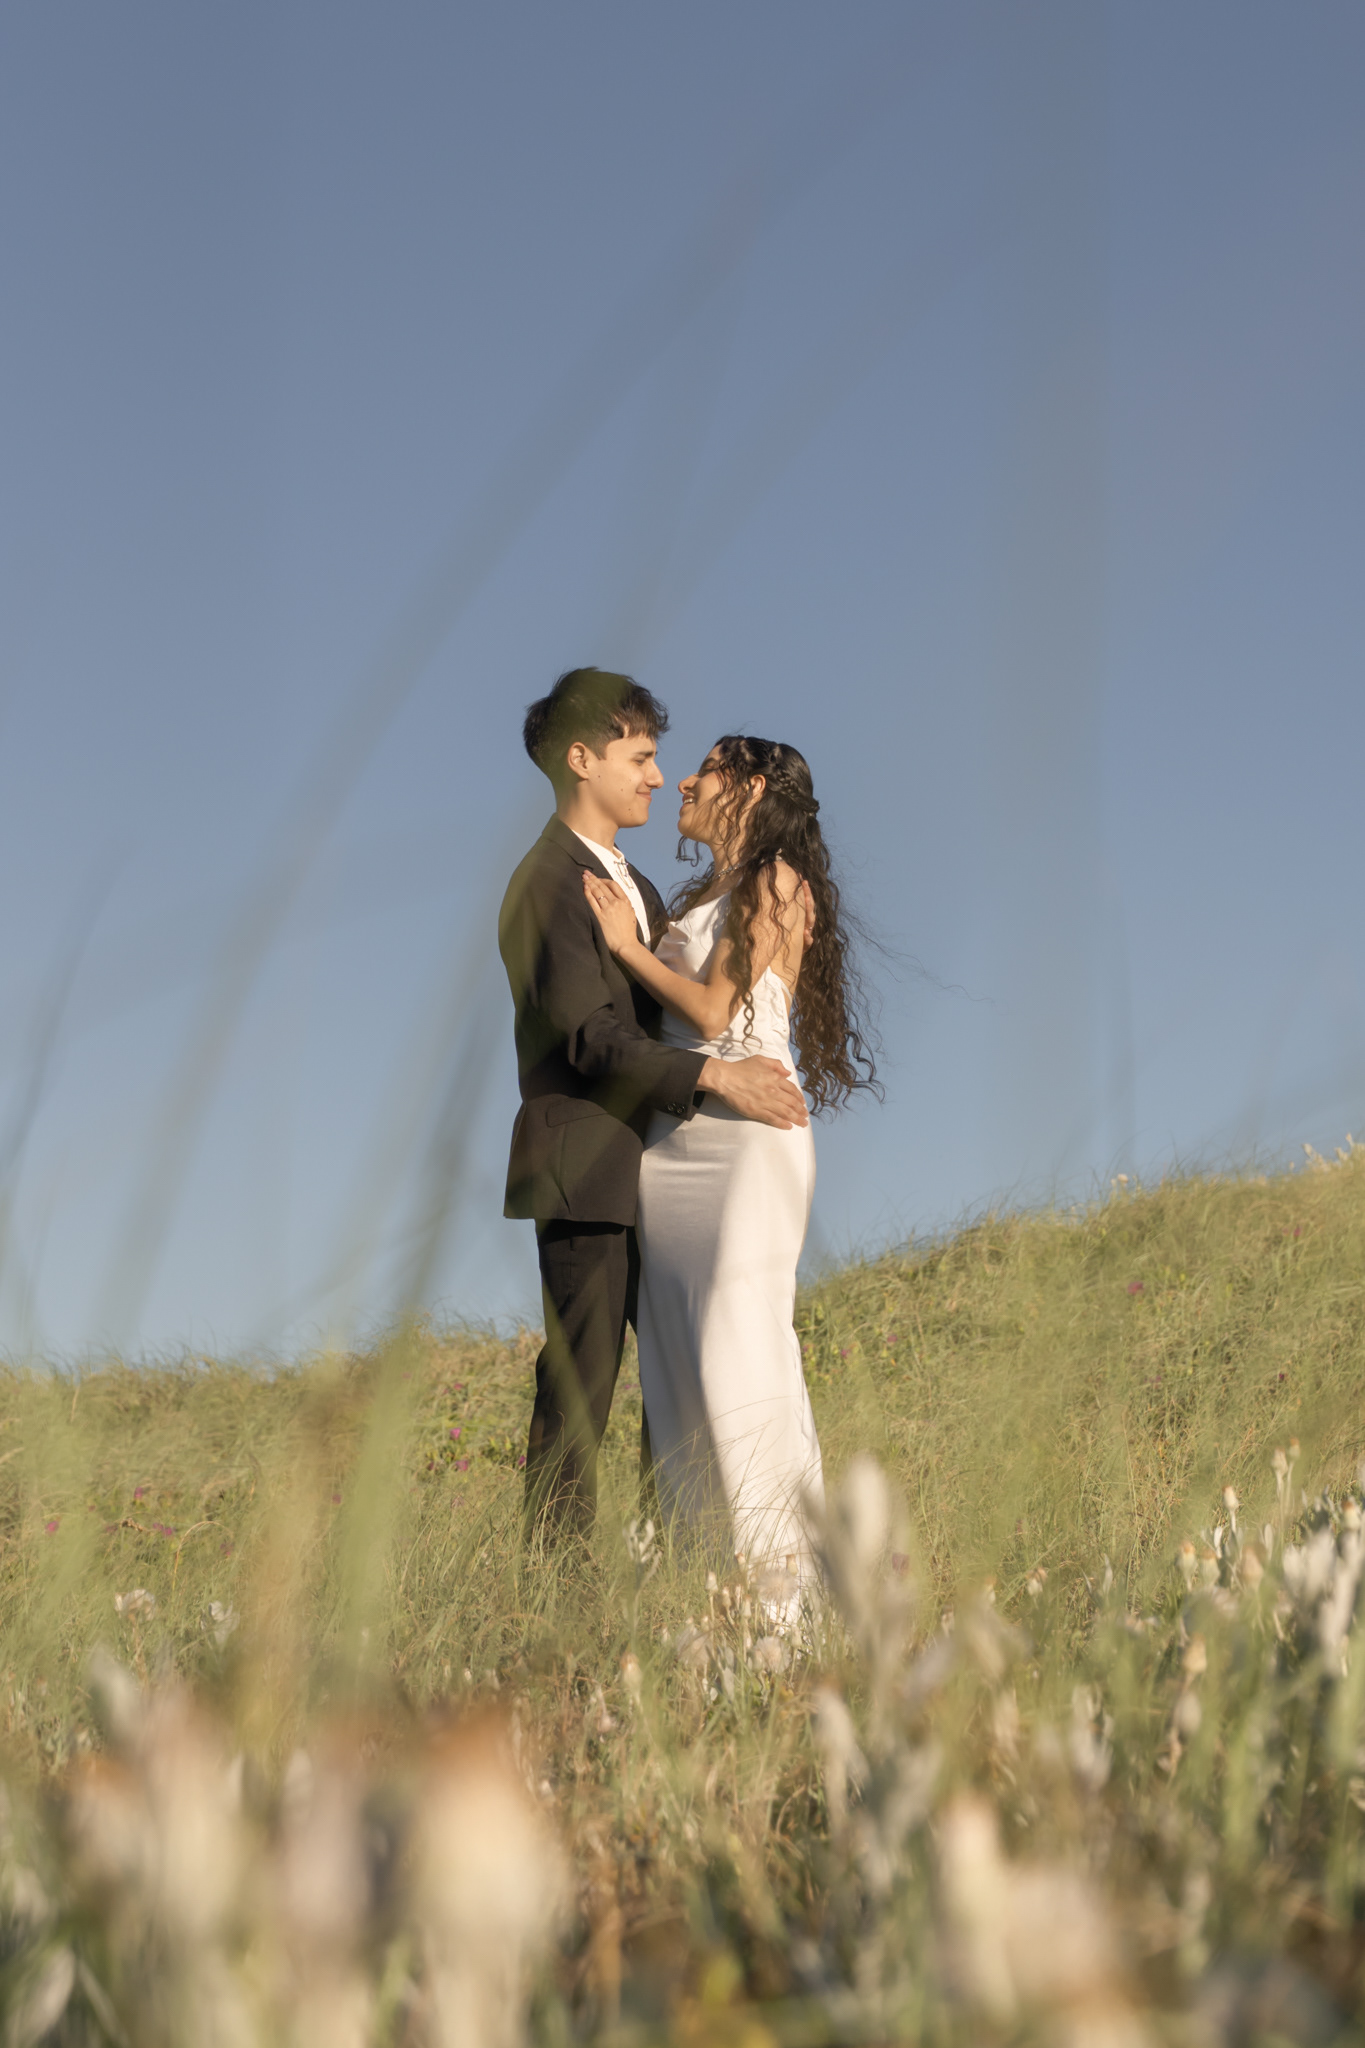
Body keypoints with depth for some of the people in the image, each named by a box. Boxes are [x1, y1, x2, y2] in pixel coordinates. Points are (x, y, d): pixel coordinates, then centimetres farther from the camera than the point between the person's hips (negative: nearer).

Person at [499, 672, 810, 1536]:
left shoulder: (634, 885, 21)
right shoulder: (547, 884, -11)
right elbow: (589, 1035, -21)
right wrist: (714, 1075, -26)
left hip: (651, 1169, 9)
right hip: (586, 1171, -9)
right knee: (579, 1392, -6)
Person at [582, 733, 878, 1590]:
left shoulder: (778, 884, -3)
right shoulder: (703, 896, 21)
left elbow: (717, 1010, -10)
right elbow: (668, 1013, 15)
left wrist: (630, 946, -2)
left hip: (746, 1129, -8)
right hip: (676, 1134, 8)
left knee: (740, 1343, -11)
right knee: (680, 1351, 3)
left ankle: (784, 1572, -7)